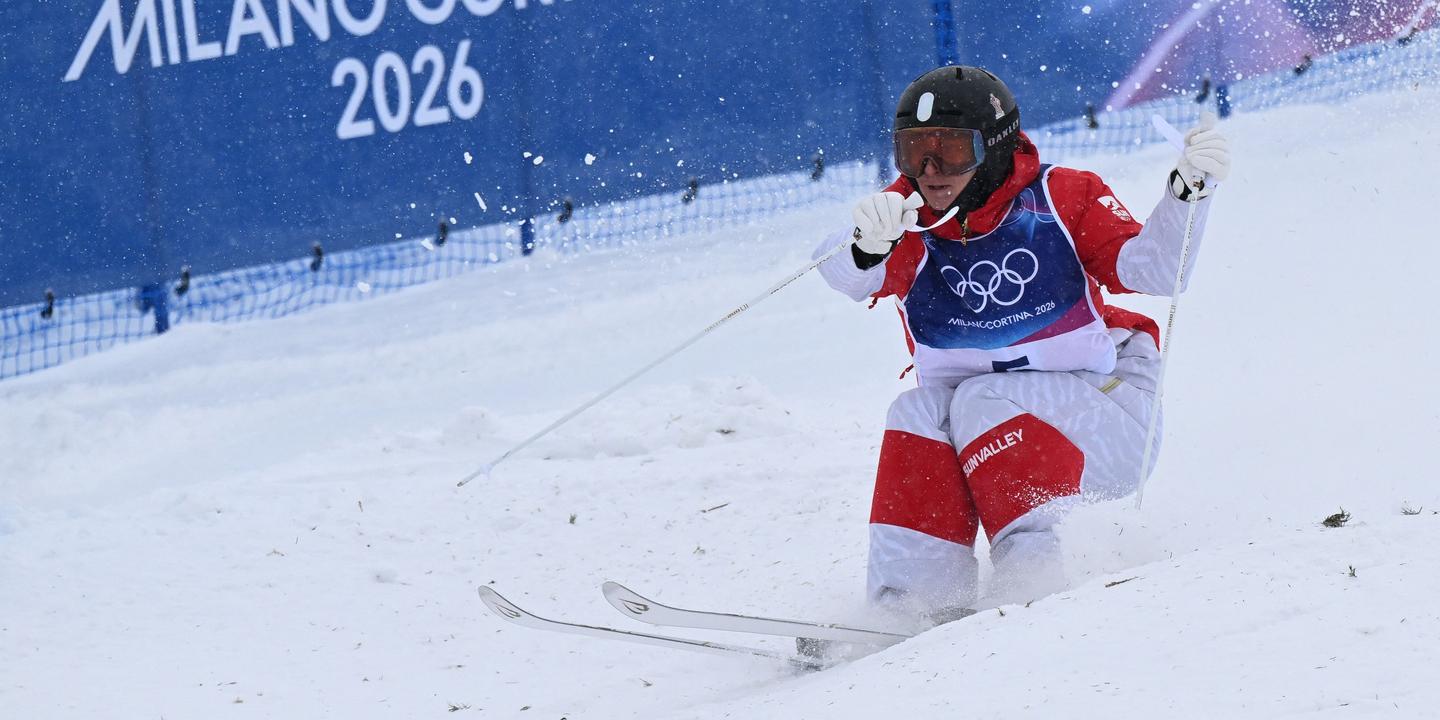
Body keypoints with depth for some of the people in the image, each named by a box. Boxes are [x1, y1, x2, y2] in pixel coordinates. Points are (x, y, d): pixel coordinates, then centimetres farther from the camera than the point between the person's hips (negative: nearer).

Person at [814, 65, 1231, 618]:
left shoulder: (1057, 200, -10)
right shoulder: (908, 219, -6)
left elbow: (1152, 271, -18)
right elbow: (847, 276, -26)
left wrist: (1189, 192, -34)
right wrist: (869, 245, -50)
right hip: (982, 446, 3)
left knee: (983, 401, -27)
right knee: (918, 413, -23)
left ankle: (1035, 567, -35)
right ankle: (917, 595, -25)